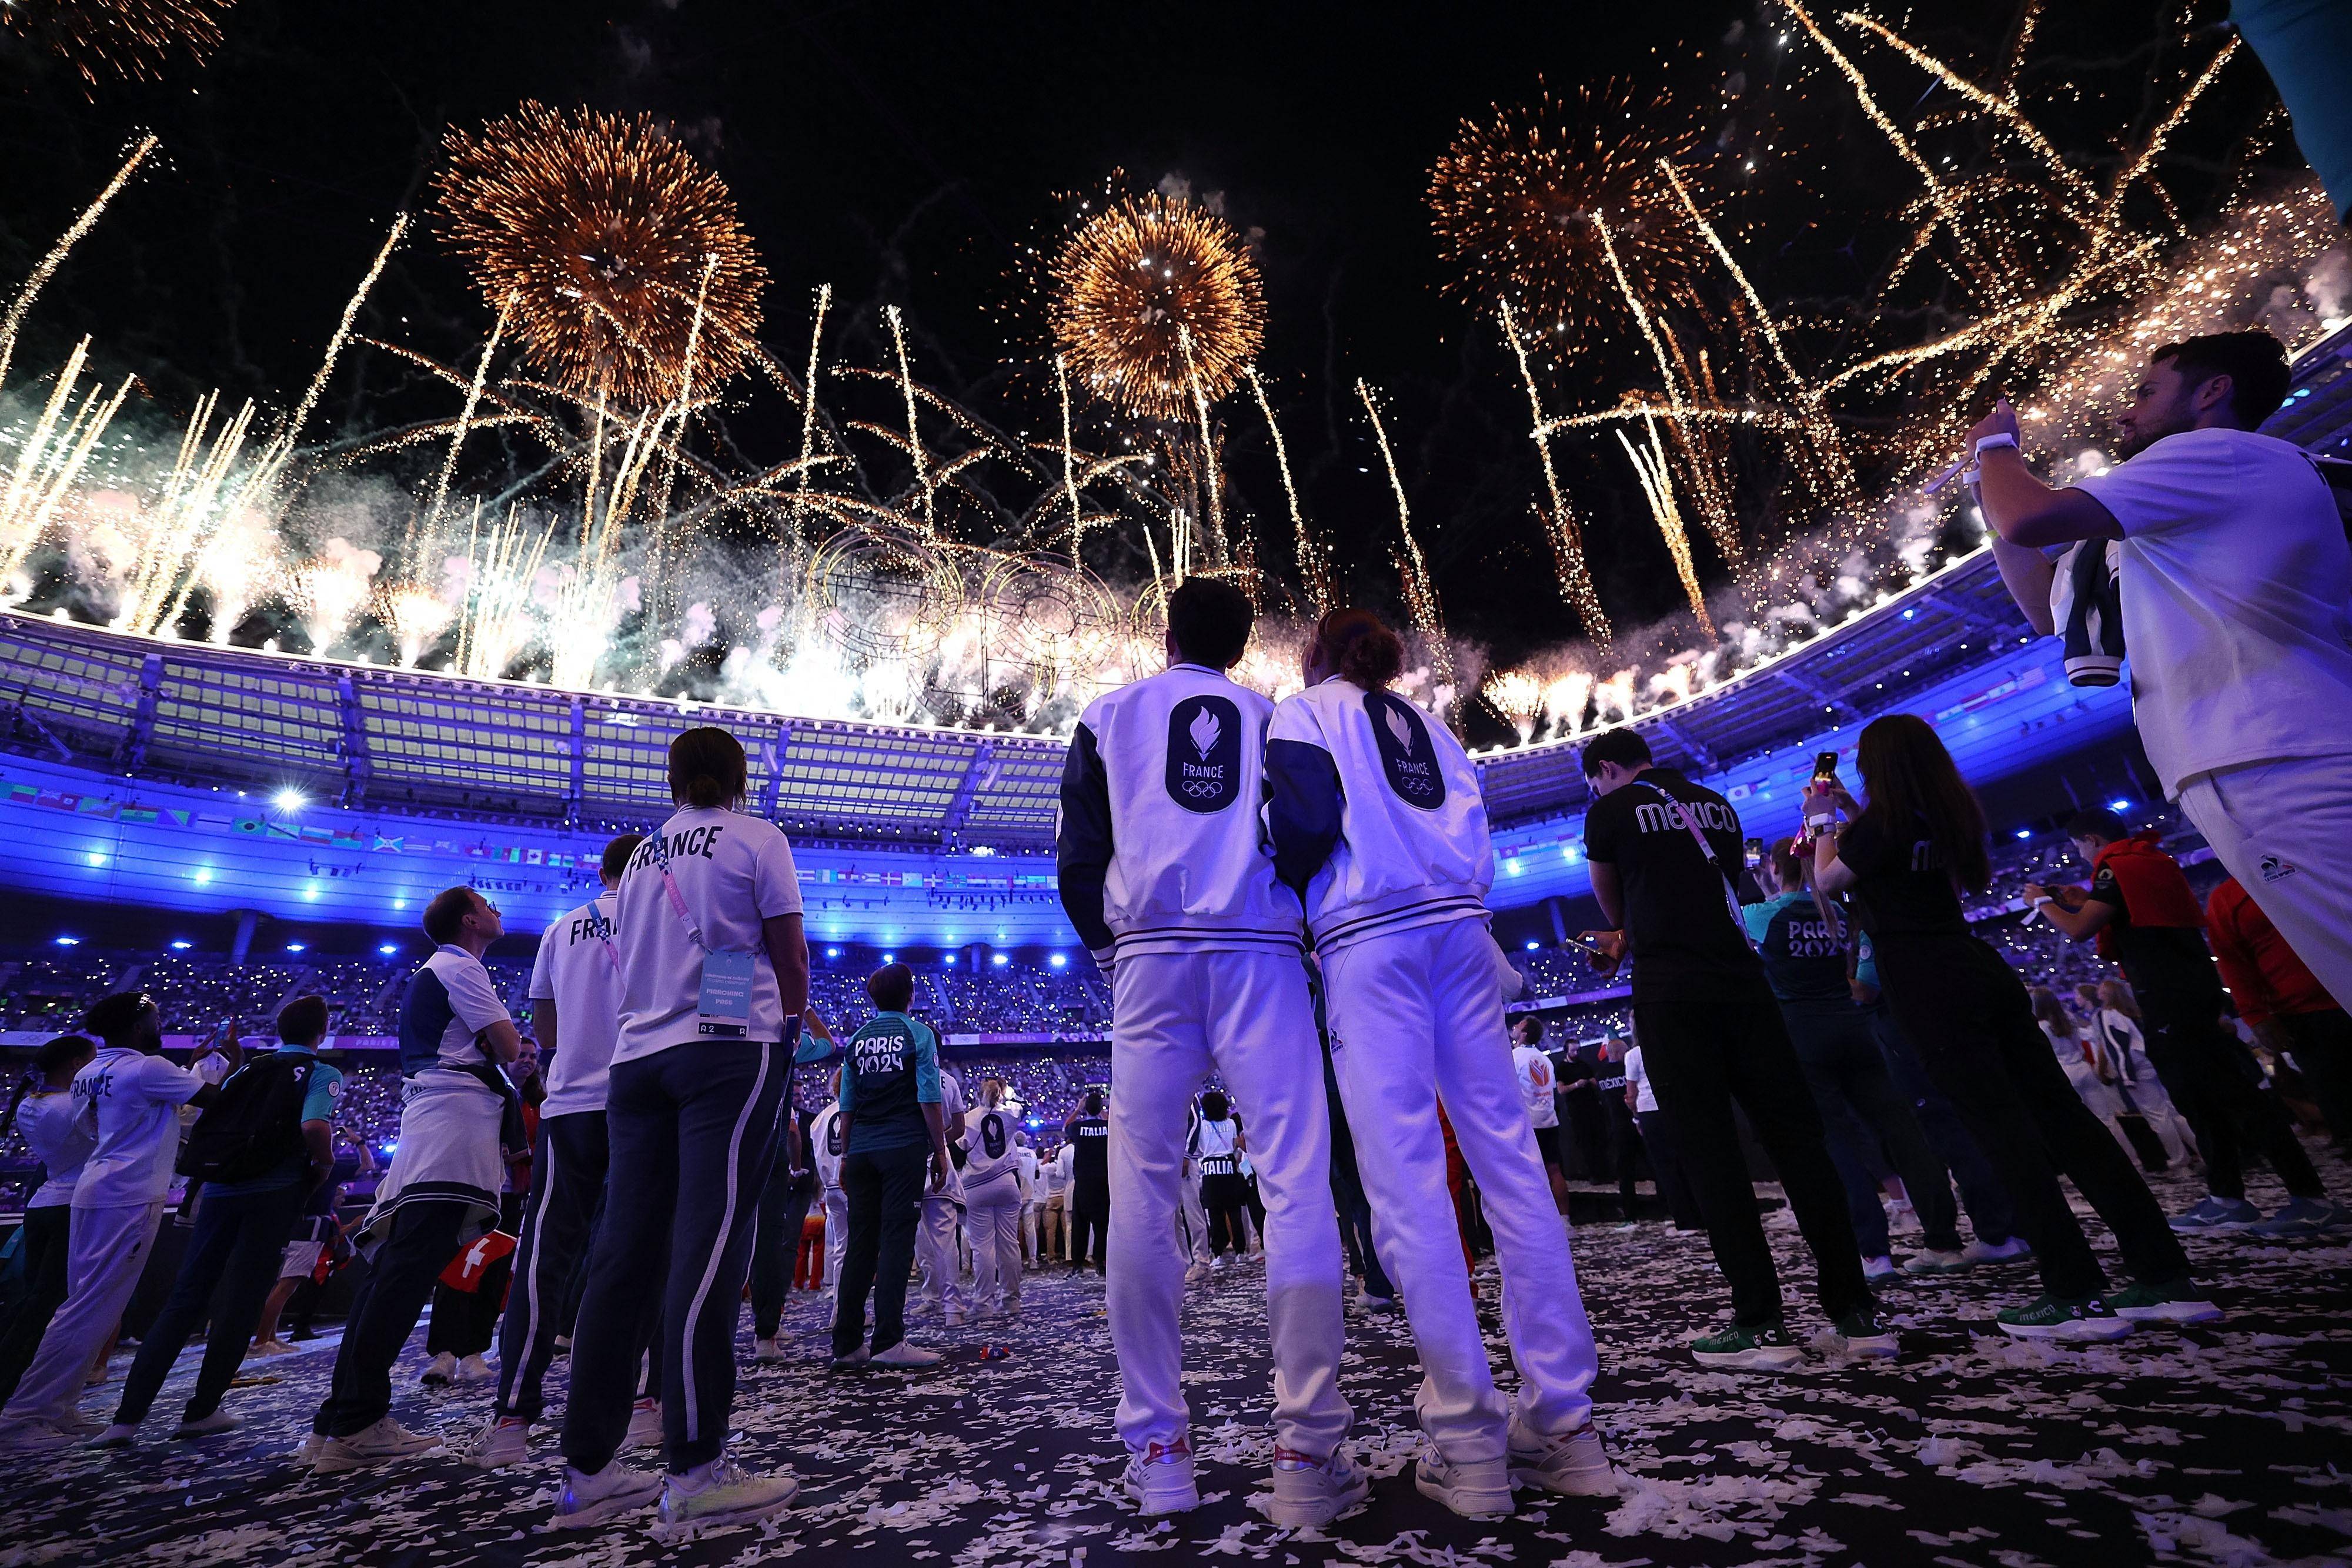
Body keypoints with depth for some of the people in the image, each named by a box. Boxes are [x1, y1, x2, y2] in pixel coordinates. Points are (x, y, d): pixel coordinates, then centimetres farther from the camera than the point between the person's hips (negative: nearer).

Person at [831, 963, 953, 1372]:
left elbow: (847, 1106, 13)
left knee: (859, 1243, 7)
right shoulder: (918, 1033, 0)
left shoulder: (857, 1040, 14)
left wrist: (846, 1155, 19)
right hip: (905, 1147, -5)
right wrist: (940, 1151, 0)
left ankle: (847, 1344, 10)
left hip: (862, 1150, 5)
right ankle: (888, 1341, -6)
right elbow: (929, 1099, -6)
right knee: (896, 1239, -4)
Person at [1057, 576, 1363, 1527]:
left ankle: (1158, 1451, 8)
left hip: (1150, 959, 0)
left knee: (1141, 1198, 4)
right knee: (1298, 1184, -1)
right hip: (1261, 958, 0)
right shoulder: (1275, 716, 17)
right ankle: (1307, 1453, -2)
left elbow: (1079, 860, 9)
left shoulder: (1111, 715, 16)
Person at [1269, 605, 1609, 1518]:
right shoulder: (1427, 725, 26)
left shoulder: (1304, 712, 8)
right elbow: (1475, 841, 18)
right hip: (1459, 929, 7)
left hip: (1369, 937, -6)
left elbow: (1309, 820, -8)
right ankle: (1564, 1423, 9)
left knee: (1405, 1179, -5)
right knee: (1509, 1157, 4)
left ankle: (1468, 1441, -1)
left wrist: (1280, 893, 7)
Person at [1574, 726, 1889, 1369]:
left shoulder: (1609, 812, 2)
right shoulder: (1717, 805, 18)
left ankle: (1761, 1323, 0)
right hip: (1742, 980, 6)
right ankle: (1855, 1310, 9)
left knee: (1710, 1151, -2)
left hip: (1669, 994, -5)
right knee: (1797, 1137, 7)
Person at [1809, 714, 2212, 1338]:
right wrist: (1849, 812, 30)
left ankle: (2078, 1294, -4)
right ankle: (2166, 1278, 10)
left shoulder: (1881, 823, -11)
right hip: (1983, 975, 8)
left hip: (1930, 988, -8)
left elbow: (1827, 881, 3)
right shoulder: (1949, 816, 13)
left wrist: (1823, 821, 16)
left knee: (2003, 1129, -7)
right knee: (2062, 1116, 7)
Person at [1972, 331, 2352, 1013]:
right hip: (2266, 785, 10)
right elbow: (2049, 609, 32)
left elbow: (2029, 520, -14)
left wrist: (1995, 447, 9)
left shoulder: (2219, 450, -1)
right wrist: (1992, 492, 30)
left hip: (2288, 781, -10)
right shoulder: (2188, 529, 30)